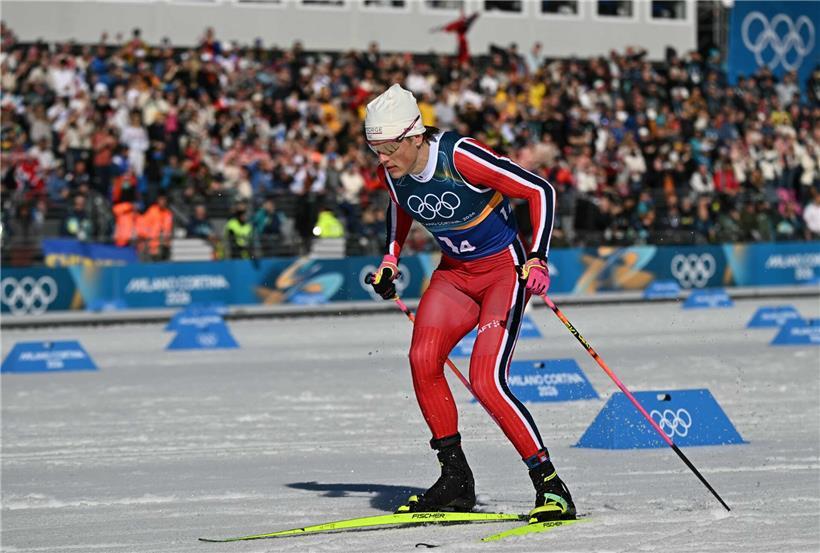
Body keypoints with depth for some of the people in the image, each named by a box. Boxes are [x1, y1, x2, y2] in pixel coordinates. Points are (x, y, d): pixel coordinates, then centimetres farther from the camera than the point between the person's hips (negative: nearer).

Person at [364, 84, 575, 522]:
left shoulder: (460, 157, -25)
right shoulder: (393, 172, -5)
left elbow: (540, 191, -20)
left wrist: (537, 258, -26)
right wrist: (390, 262, 10)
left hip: (504, 269, -6)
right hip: (454, 273, 6)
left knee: (486, 381, -20)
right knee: (422, 360, -16)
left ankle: (550, 486, -10)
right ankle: (455, 481, -4)